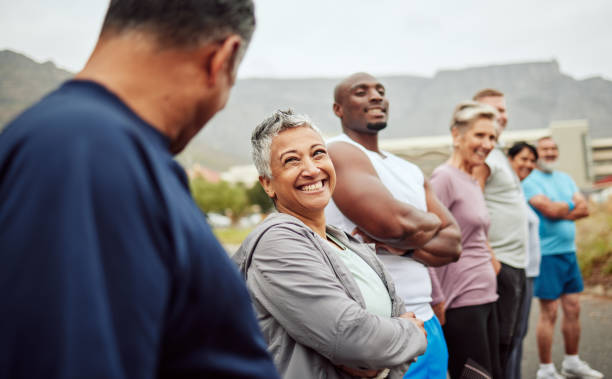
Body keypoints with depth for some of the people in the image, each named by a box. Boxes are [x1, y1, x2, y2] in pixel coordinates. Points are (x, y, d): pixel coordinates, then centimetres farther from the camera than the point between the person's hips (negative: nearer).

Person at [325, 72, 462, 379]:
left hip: (426, 322, 7)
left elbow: (453, 244, 8)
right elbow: (393, 220, -22)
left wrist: (398, 244, -12)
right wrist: (431, 222, 0)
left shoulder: (410, 171, 16)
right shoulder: (339, 152, -9)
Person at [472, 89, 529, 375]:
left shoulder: (497, 154, 18)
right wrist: (489, 256, -23)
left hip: (516, 264, 10)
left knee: (510, 338, 16)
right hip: (499, 264, -10)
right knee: (498, 342, -4)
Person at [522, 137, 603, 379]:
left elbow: (584, 209, 4)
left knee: (573, 309, 12)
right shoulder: (530, 182, -8)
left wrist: (561, 212, -12)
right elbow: (548, 209, -20)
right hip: (547, 254, -7)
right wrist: (573, 205, -2)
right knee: (549, 313, -3)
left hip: (569, 252, 7)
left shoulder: (565, 178, 14)